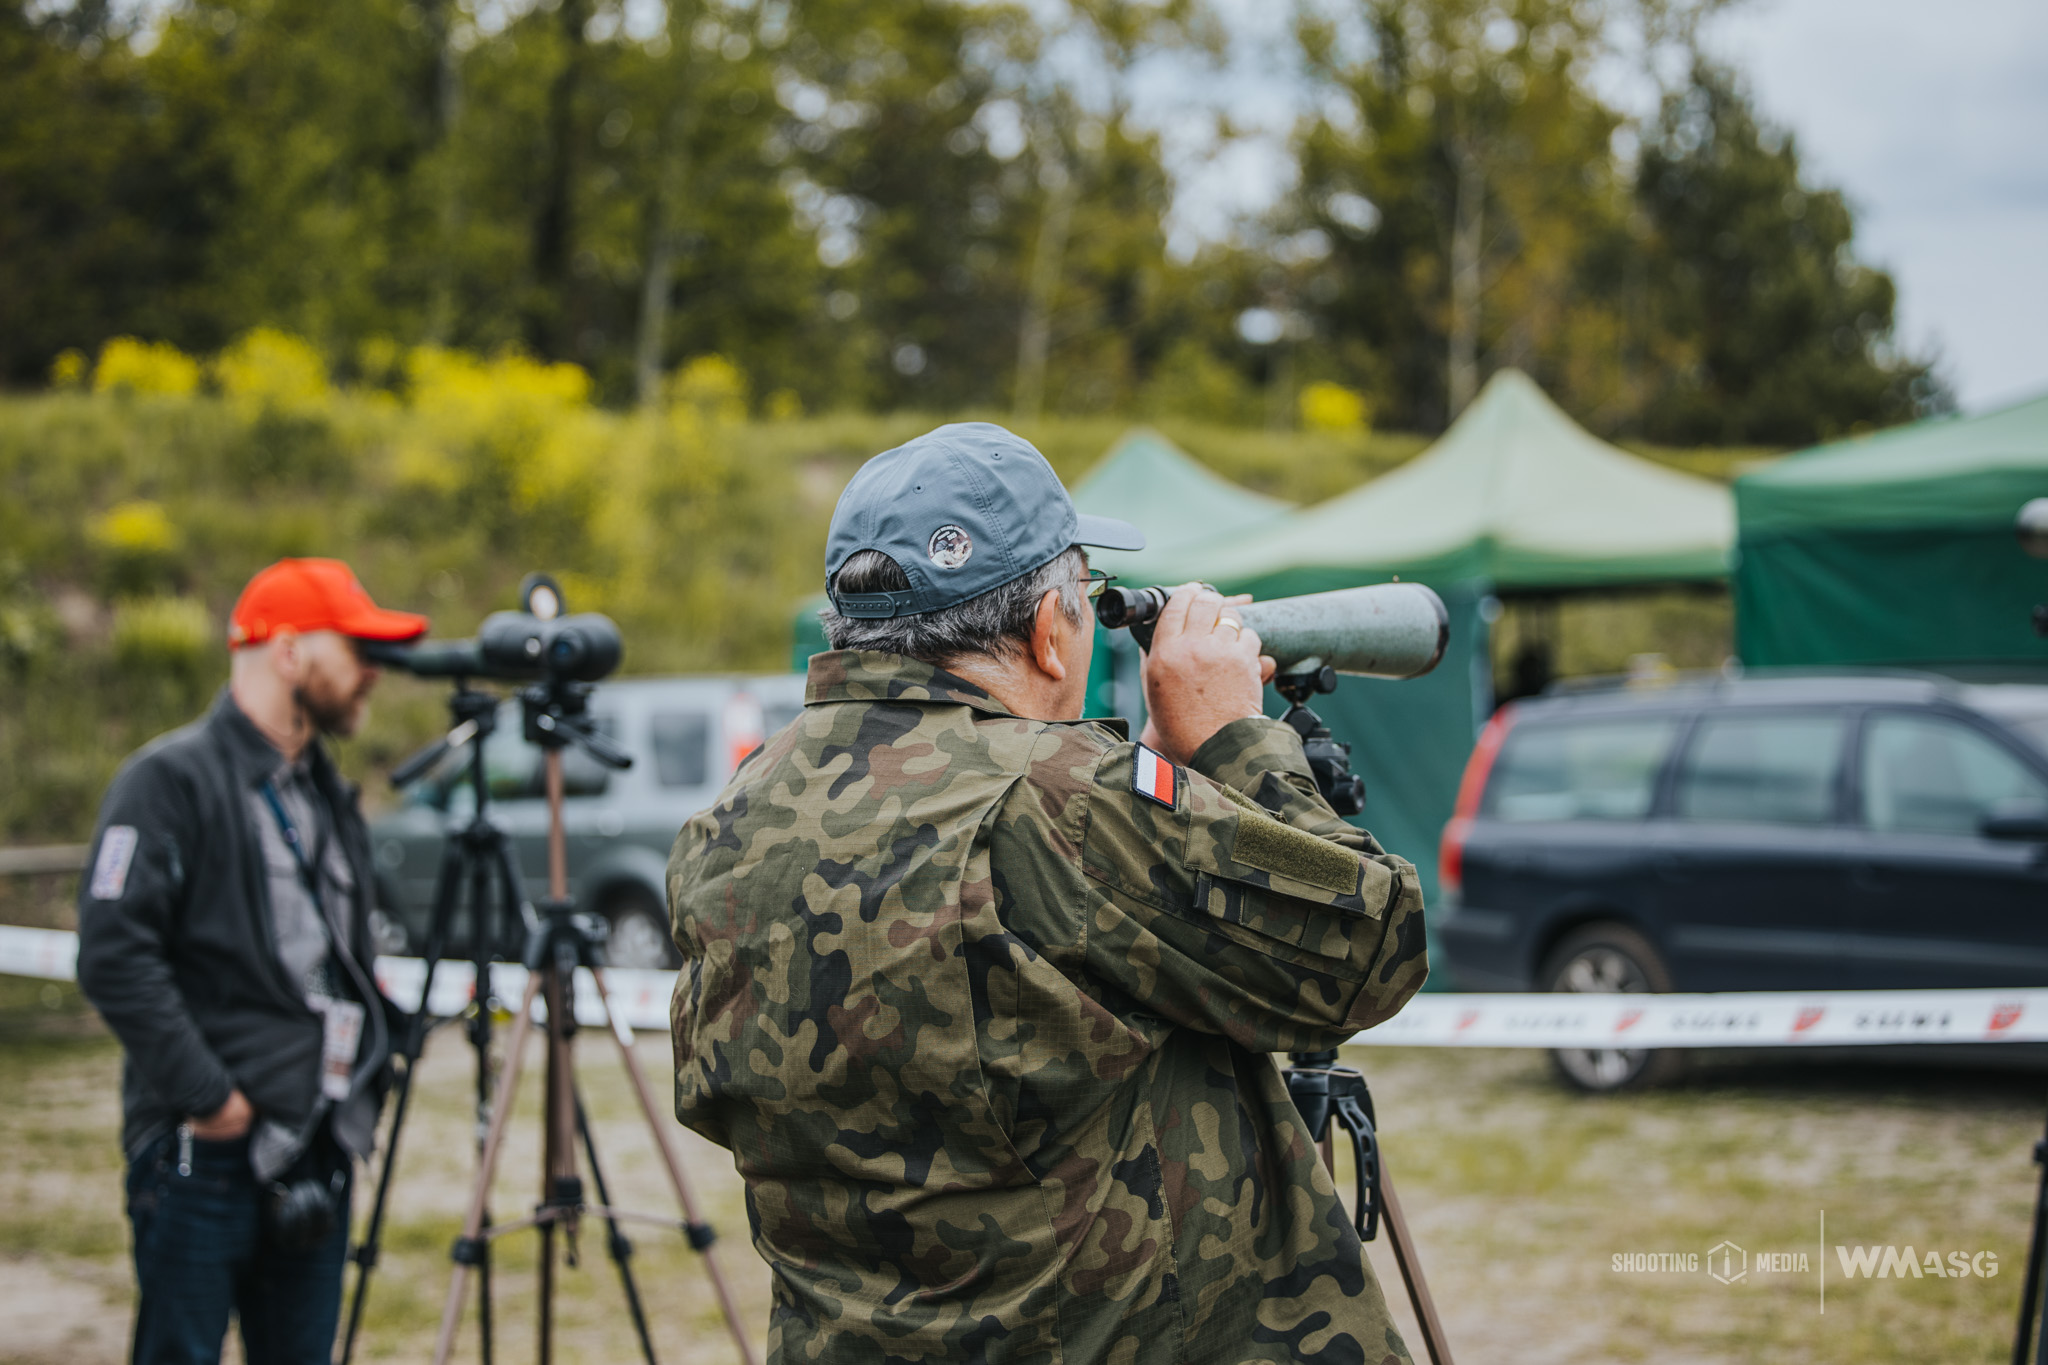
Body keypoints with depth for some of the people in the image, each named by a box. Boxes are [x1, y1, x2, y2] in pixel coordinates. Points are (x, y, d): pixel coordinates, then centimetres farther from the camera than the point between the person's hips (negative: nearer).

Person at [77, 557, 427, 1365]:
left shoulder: (329, 797, 18)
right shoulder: (172, 781, -8)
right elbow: (113, 955, -17)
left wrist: (366, 1076, 13)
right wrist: (203, 1093, -18)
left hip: (315, 1155, 8)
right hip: (203, 1153, -8)